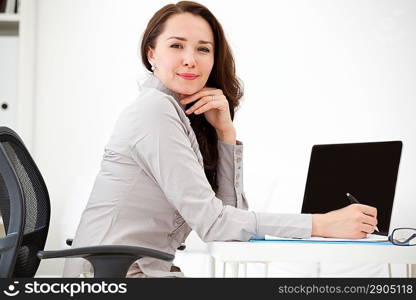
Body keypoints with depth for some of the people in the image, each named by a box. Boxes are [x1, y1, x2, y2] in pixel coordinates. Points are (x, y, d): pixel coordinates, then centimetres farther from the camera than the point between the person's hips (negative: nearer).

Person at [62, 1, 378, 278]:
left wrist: (225, 130, -3)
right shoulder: (154, 111, -13)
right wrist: (323, 225, -21)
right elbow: (212, 222, -19)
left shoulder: (183, 116, 12)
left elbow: (232, 209, 7)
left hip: (145, 272, 8)